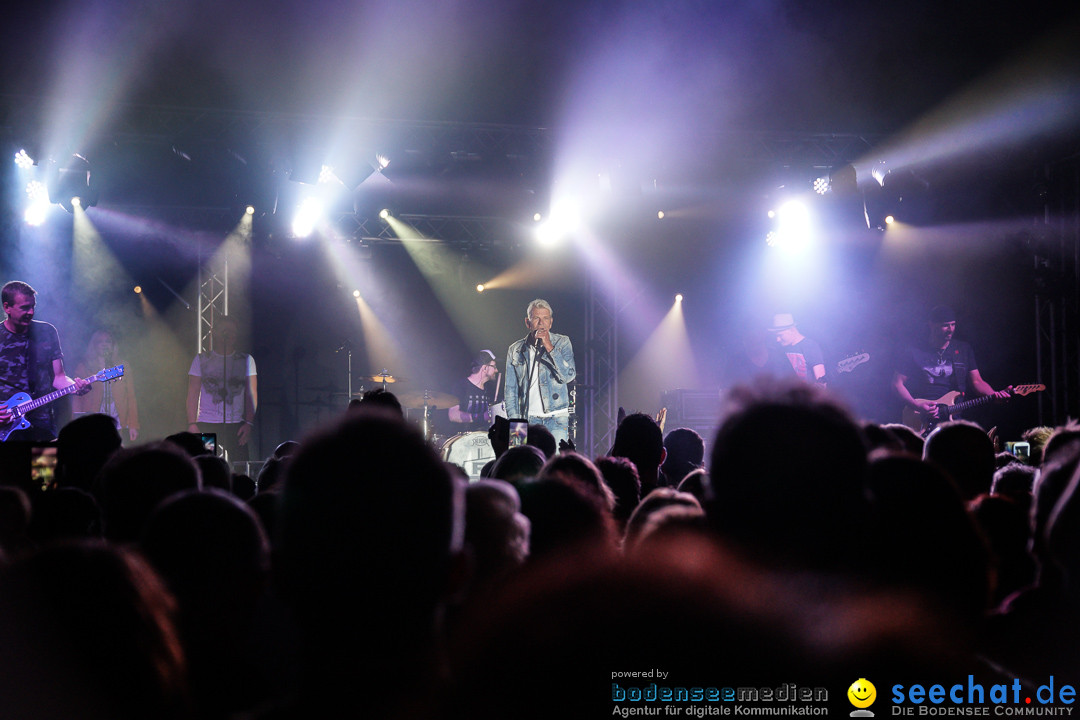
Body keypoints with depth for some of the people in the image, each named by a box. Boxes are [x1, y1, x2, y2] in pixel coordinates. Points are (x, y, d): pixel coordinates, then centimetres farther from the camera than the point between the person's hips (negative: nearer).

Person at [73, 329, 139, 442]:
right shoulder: (83, 368, 9)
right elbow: (77, 400, 7)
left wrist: (133, 426, 2)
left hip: (119, 427, 1)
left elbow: (131, 398, 11)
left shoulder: (123, 368, 14)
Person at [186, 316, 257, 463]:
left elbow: (251, 395, 7)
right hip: (206, 425, 0)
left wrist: (249, 423, -4)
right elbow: (193, 395, 7)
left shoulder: (246, 360, 11)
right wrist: (192, 424, -3)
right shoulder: (201, 360, 9)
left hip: (235, 425, 0)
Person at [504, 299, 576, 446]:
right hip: (528, 419, 2)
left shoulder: (562, 343, 5)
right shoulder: (515, 351, 9)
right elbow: (510, 390, 13)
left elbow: (568, 376, -8)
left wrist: (549, 347, -12)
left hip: (556, 418, -2)